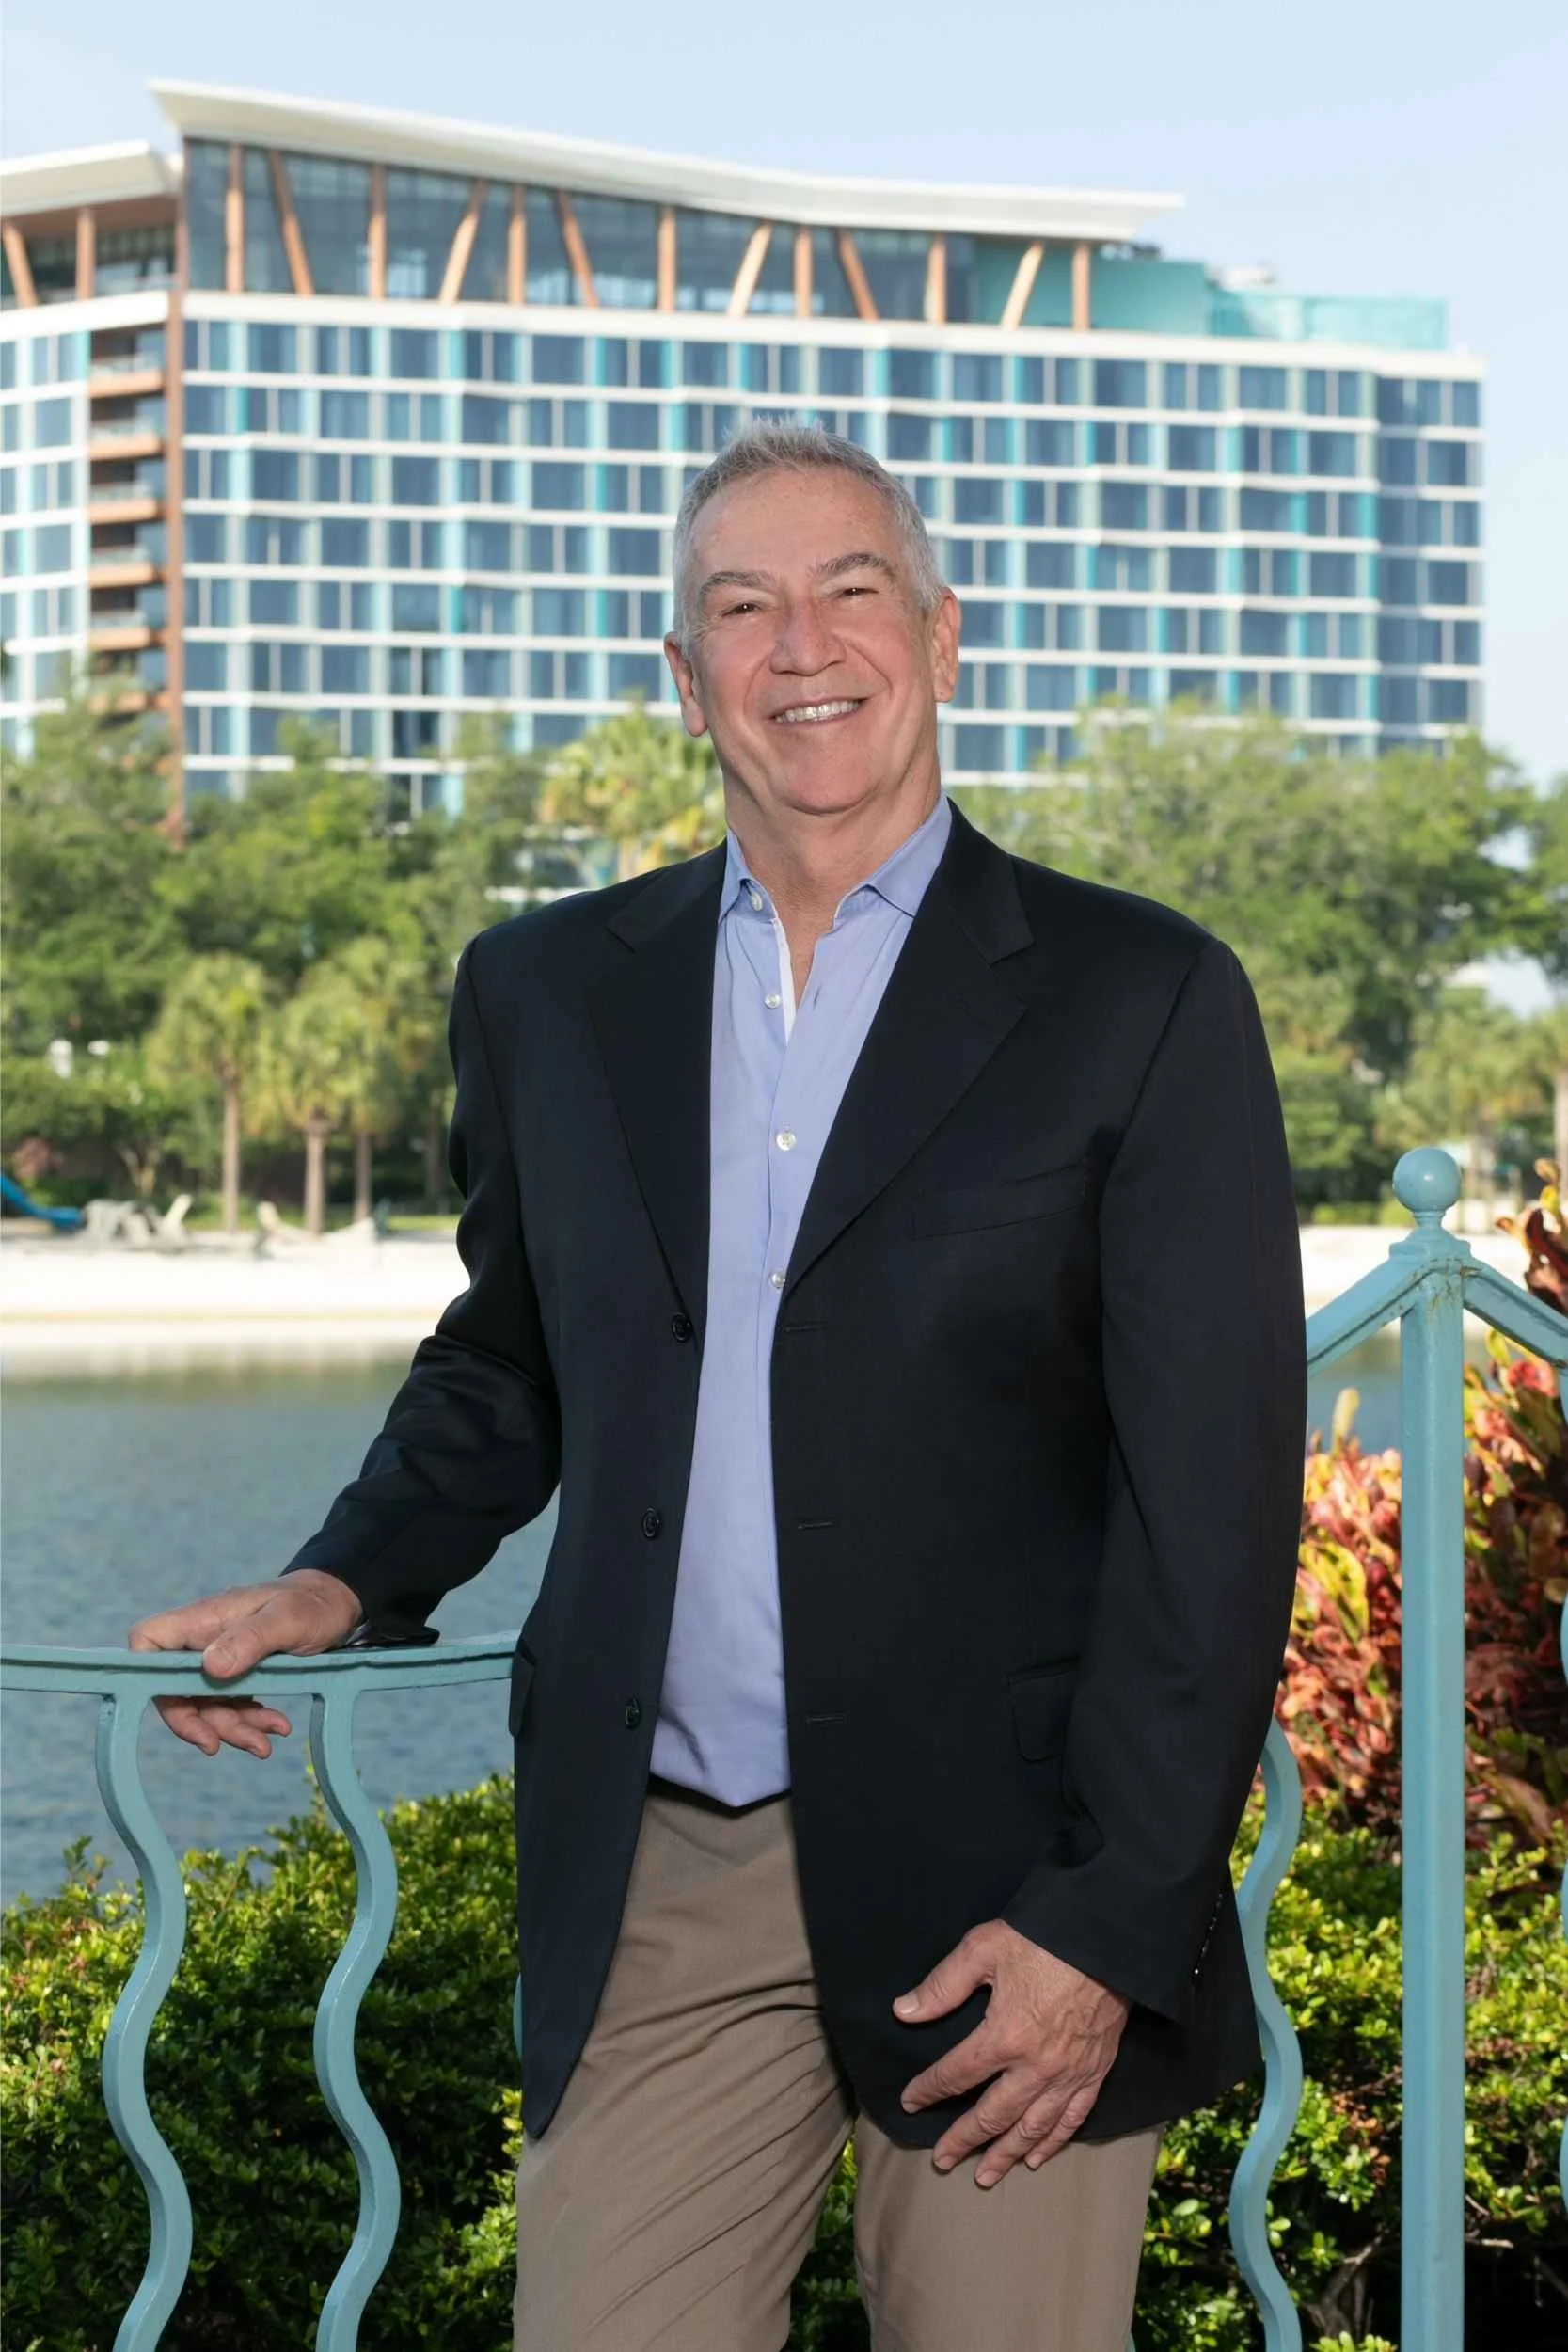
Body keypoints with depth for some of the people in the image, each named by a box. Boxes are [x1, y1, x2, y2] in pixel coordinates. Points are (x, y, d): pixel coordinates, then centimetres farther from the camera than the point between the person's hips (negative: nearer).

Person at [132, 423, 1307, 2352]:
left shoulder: (1141, 999, -2)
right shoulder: (550, 993, 11)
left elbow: (1214, 1500, -6)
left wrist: (1107, 1918, -11)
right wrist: (350, 1582, 5)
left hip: (1000, 1893, -3)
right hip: (651, 1894, 3)